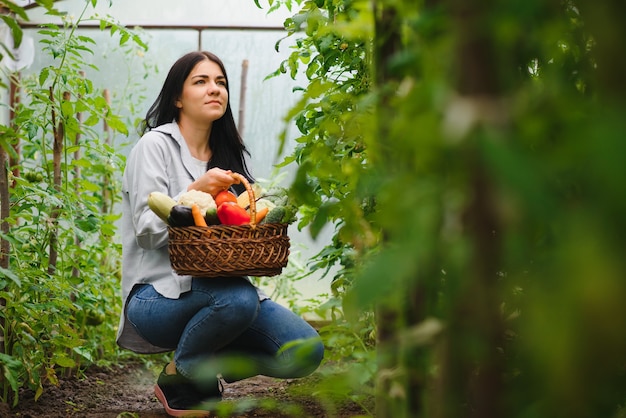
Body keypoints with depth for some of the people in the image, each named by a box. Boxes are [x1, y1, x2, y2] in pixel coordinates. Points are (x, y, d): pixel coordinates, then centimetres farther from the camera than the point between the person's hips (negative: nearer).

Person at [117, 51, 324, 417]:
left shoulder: (229, 155, 15)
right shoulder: (156, 145, -3)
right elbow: (147, 230, -10)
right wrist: (195, 192, -23)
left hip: (218, 288, 6)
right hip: (158, 296, -6)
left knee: (306, 351, -16)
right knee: (238, 298, -37)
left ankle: (207, 372, 8)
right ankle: (178, 375, -7)